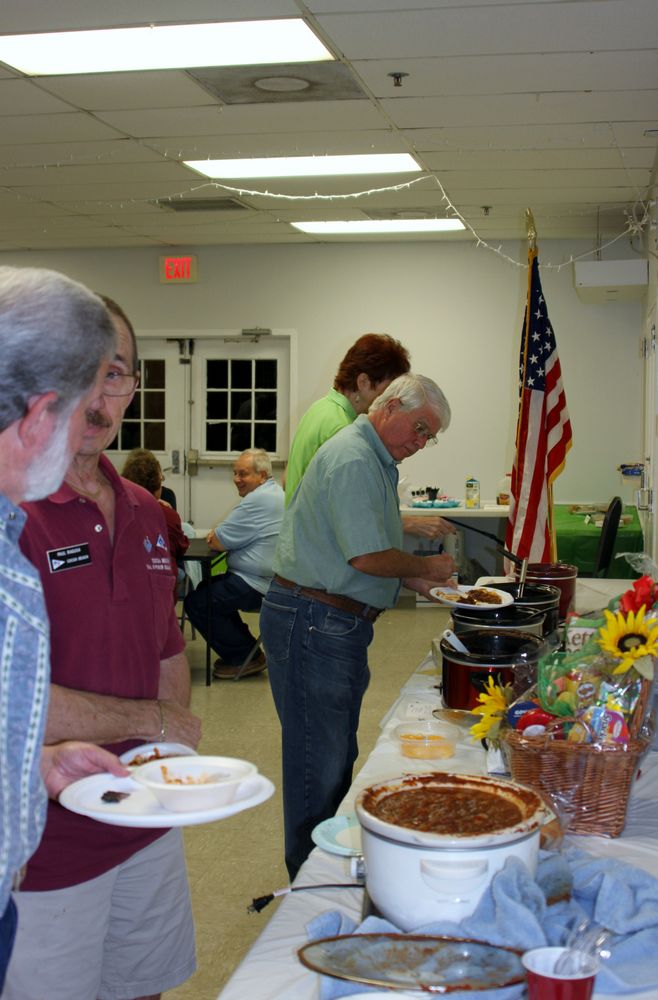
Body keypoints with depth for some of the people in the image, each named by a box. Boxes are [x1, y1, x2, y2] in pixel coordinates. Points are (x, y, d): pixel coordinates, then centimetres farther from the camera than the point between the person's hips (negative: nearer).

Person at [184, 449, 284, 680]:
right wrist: (220, 533, 0)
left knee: (196, 602, -7)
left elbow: (218, 543, -18)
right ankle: (242, 649, 23)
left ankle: (245, 657, 1)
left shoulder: (258, 500, -20)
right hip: (272, 580, 11)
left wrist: (215, 535, 5)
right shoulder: (274, 494, 15)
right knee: (209, 588, 24)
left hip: (257, 586, -11)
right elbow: (240, 535, 21)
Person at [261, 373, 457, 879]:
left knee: (338, 756, 18)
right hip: (313, 624, -11)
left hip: (342, 625, 11)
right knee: (319, 765, -1)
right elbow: (367, 557, -23)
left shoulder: (375, 460, 17)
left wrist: (412, 578, 11)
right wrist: (427, 566, -7)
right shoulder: (354, 459, -18)